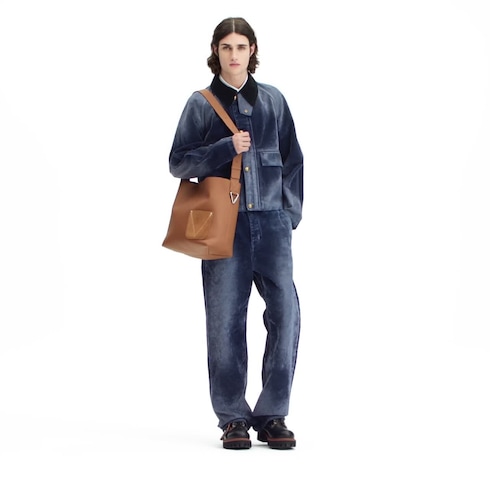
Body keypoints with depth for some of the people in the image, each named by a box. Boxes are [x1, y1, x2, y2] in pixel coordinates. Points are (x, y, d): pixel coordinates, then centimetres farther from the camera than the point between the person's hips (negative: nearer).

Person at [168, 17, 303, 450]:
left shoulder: (273, 100, 12)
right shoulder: (201, 104, 6)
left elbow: (292, 159, 17)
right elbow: (178, 162, 3)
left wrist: (291, 212, 7)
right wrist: (226, 148, -10)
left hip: (270, 221, 2)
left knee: (285, 311, -9)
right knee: (226, 320, -1)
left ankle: (272, 415, 1)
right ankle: (233, 418, 9)